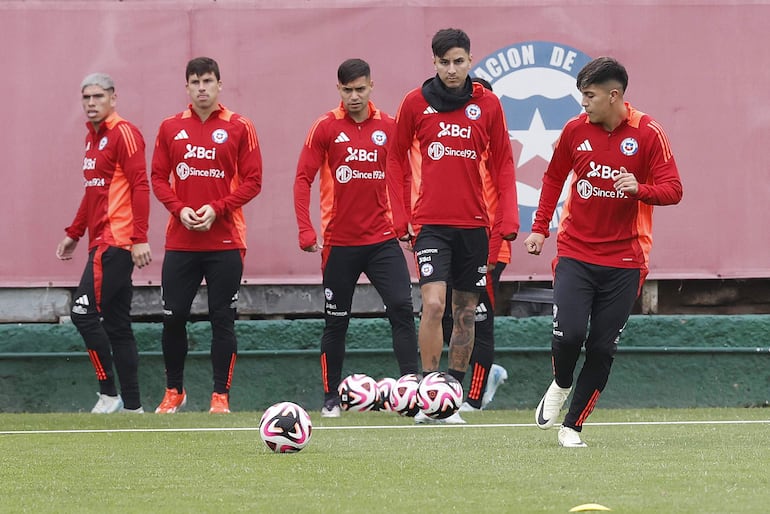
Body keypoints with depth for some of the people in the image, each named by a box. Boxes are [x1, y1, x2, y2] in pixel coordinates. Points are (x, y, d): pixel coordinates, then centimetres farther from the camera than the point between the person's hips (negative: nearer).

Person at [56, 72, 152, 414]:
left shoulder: (123, 134, -9)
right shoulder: (93, 137, 18)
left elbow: (140, 187, -16)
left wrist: (140, 239, -22)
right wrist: (74, 233, 25)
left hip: (116, 242, -10)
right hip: (102, 242, 10)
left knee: (85, 313, -13)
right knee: (116, 325, 9)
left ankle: (109, 394, -8)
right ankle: (131, 405, 10)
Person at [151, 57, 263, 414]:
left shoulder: (239, 128, 1)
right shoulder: (170, 128, 8)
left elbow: (252, 180, -1)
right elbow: (159, 178, 9)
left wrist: (217, 209, -14)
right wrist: (179, 209, -9)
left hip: (225, 240, -2)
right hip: (180, 241, 2)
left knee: (222, 319, -1)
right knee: (173, 317, 1)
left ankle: (221, 396, 5)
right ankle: (174, 391, 17)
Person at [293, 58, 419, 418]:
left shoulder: (388, 127, 4)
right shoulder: (326, 128, -3)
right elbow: (303, 179, -4)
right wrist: (306, 232, -12)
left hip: (382, 238, 1)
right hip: (339, 243, -1)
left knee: (402, 308, -12)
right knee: (336, 322, 6)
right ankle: (331, 399, 17)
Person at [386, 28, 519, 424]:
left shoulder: (487, 105, 3)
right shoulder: (416, 103, 0)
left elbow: (502, 165, 8)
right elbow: (396, 161, 8)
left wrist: (507, 221, -1)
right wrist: (401, 218, 2)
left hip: (474, 224, 2)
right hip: (430, 223, -2)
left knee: (466, 312, 7)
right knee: (433, 303, -18)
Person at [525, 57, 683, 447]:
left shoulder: (648, 134, -6)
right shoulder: (575, 129, 2)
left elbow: (673, 190, -6)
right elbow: (554, 178, 17)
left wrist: (639, 189, -26)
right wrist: (540, 228, 10)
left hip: (624, 260, -1)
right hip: (575, 251, 1)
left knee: (602, 347, -1)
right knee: (569, 333, -15)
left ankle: (573, 425, 11)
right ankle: (560, 385, 18)